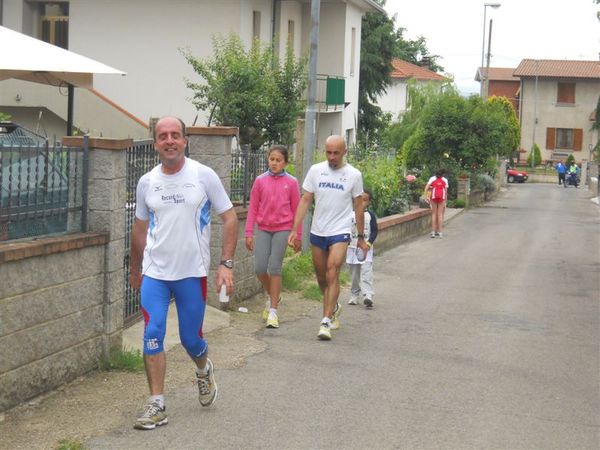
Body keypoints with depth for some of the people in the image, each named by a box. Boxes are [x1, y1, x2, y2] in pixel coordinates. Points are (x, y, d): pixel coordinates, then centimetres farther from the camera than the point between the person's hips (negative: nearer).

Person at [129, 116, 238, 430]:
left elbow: (229, 219, -3)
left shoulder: (204, 176, -6)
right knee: (152, 337, -8)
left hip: (192, 273, -2)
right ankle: (157, 406, 1)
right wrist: (135, 270, 21)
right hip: (154, 273, 2)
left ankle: (203, 371, 42)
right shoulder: (147, 182, 3)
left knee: (190, 339, 7)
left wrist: (226, 264, -11)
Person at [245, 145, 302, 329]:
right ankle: (272, 296, 26)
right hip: (263, 229, 2)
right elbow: (253, 208, 6)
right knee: (259, 268, -5)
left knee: (275, 267, -7)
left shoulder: (291, 183, 0)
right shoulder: (260, 181, 3)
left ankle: (273, 311, 1)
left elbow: (296, 210, 5)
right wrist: (249, 233, 3)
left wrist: (298, 235, 6)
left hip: (282, 229, -2)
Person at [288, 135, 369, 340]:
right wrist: (295, 229, -2)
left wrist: (361, 237, 8)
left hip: (340, 232, -3)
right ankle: (334, 307, 40)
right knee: (321, 277, 14)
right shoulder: (316, 170, 1)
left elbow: (358, 206, 5)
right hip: (317, 231, 3)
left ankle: (326, 322, -15)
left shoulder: (354, 175, -3)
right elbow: (305, 200, 4)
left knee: (332, 274, -16)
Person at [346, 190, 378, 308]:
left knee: (366, 272, -14)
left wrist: (369, 242, -14)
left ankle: (368, 295, -22)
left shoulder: (370, 215, 0)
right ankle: (354, 296, 19)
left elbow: (374, 231, 0)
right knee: (354, 274, 9)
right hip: (352, 248, 3)